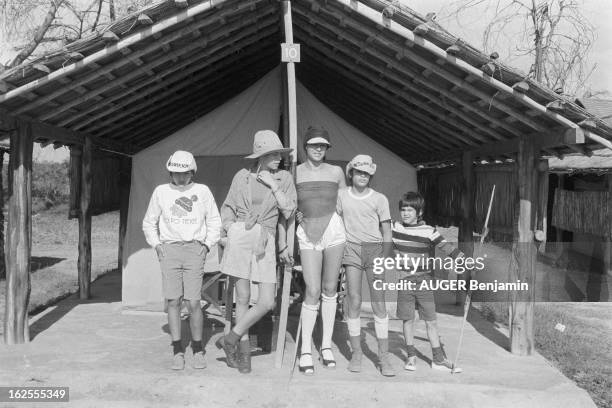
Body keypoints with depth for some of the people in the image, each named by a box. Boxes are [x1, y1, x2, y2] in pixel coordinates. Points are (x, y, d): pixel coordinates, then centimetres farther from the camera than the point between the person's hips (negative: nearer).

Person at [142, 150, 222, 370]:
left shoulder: (202, 191, 5)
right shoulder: (161, 192, 8)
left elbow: (214, 222, 14)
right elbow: (149, 222, 18)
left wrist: (207, 245, 3)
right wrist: (156, 244, 6)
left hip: (194, 249, -1)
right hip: (169, 249, 1)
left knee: (193, 302, -6)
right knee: (173, 301, -3)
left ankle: (198, 350, 11)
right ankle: (178, 350, 7)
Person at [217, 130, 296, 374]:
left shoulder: (284, 178, 9)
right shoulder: (242, 177, 8)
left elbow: (288, 213, 0)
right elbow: (228, 207, 18)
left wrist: (273, 185, -5)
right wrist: (228, 224, -1)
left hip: (265, 242, 1)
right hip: (240, 236, -1)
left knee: (267, 302, -7)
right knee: (243, 298, 0)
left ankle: (231, 338, 11)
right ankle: (244, 352, 15)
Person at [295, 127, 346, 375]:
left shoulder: (336, 172, 10)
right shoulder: (294, 173, 6)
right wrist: (294, 214, -1)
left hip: (333, 231, 1)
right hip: (307, 234, -1)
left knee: (330, 289, 6)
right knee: (312, 291, -8)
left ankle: (327, 345, 18)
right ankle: (305, 351, 2)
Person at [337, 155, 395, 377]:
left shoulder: (379, 199, 3)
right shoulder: (341, 195, 7)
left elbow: (386, 232, 5)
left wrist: (384, 256, -6)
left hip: (374, 249, -1)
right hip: (351, 249, 1)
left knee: (379, 303, -4)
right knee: (354, 301, -3)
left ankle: (384, 356, 3)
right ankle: (356, 353, 8)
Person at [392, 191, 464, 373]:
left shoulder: (429, 231, -5)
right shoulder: (394, 228, 1)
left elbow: (446, 248, -6)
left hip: (424, 282, -1)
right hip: (405, 282, 1)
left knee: (431, 321, 3)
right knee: (408, 319, 4)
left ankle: (438, 359, 12)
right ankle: (411, 356, 18)